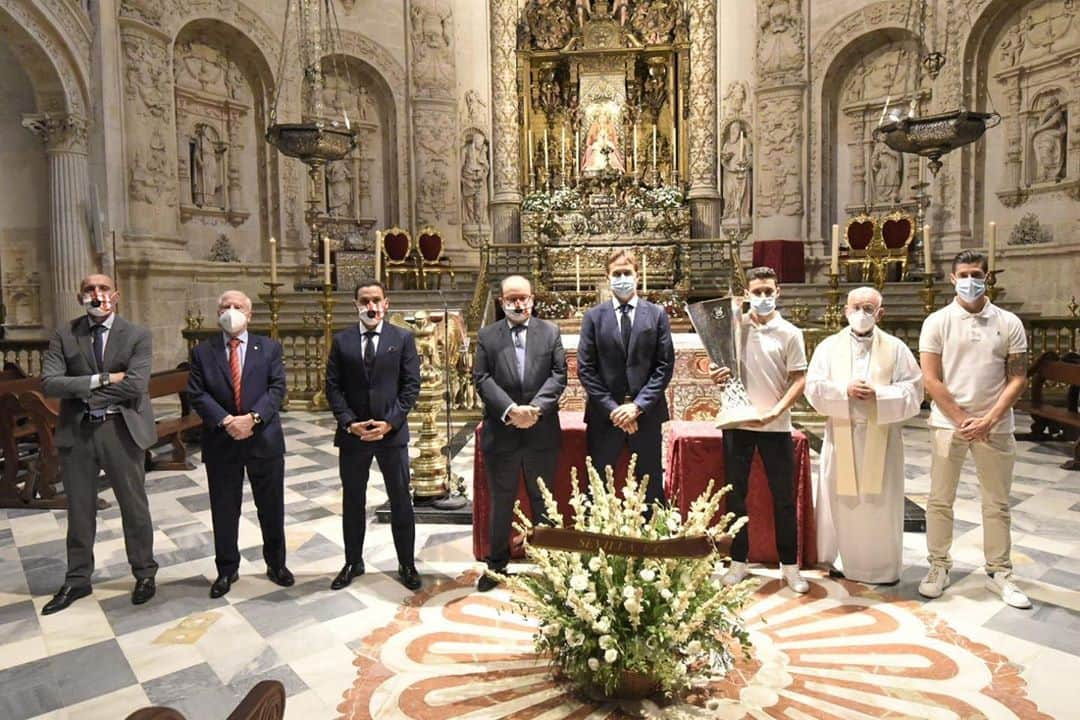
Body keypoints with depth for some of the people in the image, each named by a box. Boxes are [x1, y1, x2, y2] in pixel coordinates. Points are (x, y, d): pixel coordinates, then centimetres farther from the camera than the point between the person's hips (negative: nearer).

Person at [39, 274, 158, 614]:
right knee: (79, 510, 15)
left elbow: (136, 384, -16)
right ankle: (77, 580, 32)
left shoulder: (137, 335, -4)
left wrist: (85, 392, -11)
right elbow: (48, 382, -9)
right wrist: (101, 379, -16)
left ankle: (145, 573, 27)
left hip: (121, 430, -2)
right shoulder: (64, 335, 2)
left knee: (134, 506, 9)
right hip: (76, 432, 2)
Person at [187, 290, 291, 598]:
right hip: (221, 442, 0)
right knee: (224, 510, 11)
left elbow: (277, 388, -5)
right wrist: (225, 421, -18)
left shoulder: (270, 348, 4)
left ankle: (276, 563, 28)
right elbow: (197, 394, -4)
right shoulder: (202, 352, 4)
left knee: (271, 507, 11)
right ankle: (226, 570, 27)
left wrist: (252, 417, -19)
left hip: (264, 439, 0)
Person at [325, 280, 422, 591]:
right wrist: (349, 422, -11)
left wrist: (390, 422, -13)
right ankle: (353, 563, 30)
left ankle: (407, 565, 22)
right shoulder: (341, 341, 4)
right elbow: (333, 387, 2)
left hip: (392, 432, -1)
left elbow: (411, 385, -4)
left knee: (401, 502, 7)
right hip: (352, 433, 2)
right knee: (352, 502, 14)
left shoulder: (403, 338, 0)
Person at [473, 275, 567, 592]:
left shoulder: (550, 331, 5)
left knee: (544, 502, 14)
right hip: (500, 433, 0)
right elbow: (481, 378, -5)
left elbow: (558, 375, -2)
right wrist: (510, 409, -18)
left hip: (542, 433, 0)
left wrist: (535, 408, -16)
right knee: (501, 503, 13)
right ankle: (496, 564, 28)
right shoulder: (487, 336, 4)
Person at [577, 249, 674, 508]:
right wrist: (612, 408, -10)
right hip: (604, 415, 0)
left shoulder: (657, 314, 4)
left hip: (646, 414, 0)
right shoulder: (593, 317, 3)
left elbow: (665, 365, -1)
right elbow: (585, 369, -1)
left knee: (651, 488, 10)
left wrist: (638, 405, -11)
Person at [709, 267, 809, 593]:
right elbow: (717, 365, 12)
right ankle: (739, 561, 22)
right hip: (736, 422, 1)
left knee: (784, 496, 6)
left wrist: (775, 411, -18)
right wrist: (716, 376, -12)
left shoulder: (790, 333, -1)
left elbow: (799, 380, -4)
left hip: (776, 426, -1)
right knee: (735, 493, 8)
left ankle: (789, 565, 21)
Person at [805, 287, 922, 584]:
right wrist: (845, 391, -18)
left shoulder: (896, 348, 4)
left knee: (881, 503, 6)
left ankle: (883, 566, 21)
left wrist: (879, 394, -17)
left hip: (881, 438, 0)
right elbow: (814, 388, -2)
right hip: (841, 436, 1)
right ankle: (841, 560, 20)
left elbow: (913, 391, -2)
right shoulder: (829, 346, 6)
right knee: (840, 501, 5)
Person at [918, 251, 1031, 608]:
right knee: (940, 500, 6)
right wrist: (962, 420, -9)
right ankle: (939, 566, 20)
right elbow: (930, 380, -5)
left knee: (997, 503, 10)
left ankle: (999, 573, 24)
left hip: (995, 426, 1)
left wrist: (988, 420, -11)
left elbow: (1017, 378, 0)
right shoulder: (937, 322, -1)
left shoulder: (1009, 323, 2)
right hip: (948, 423, -1)